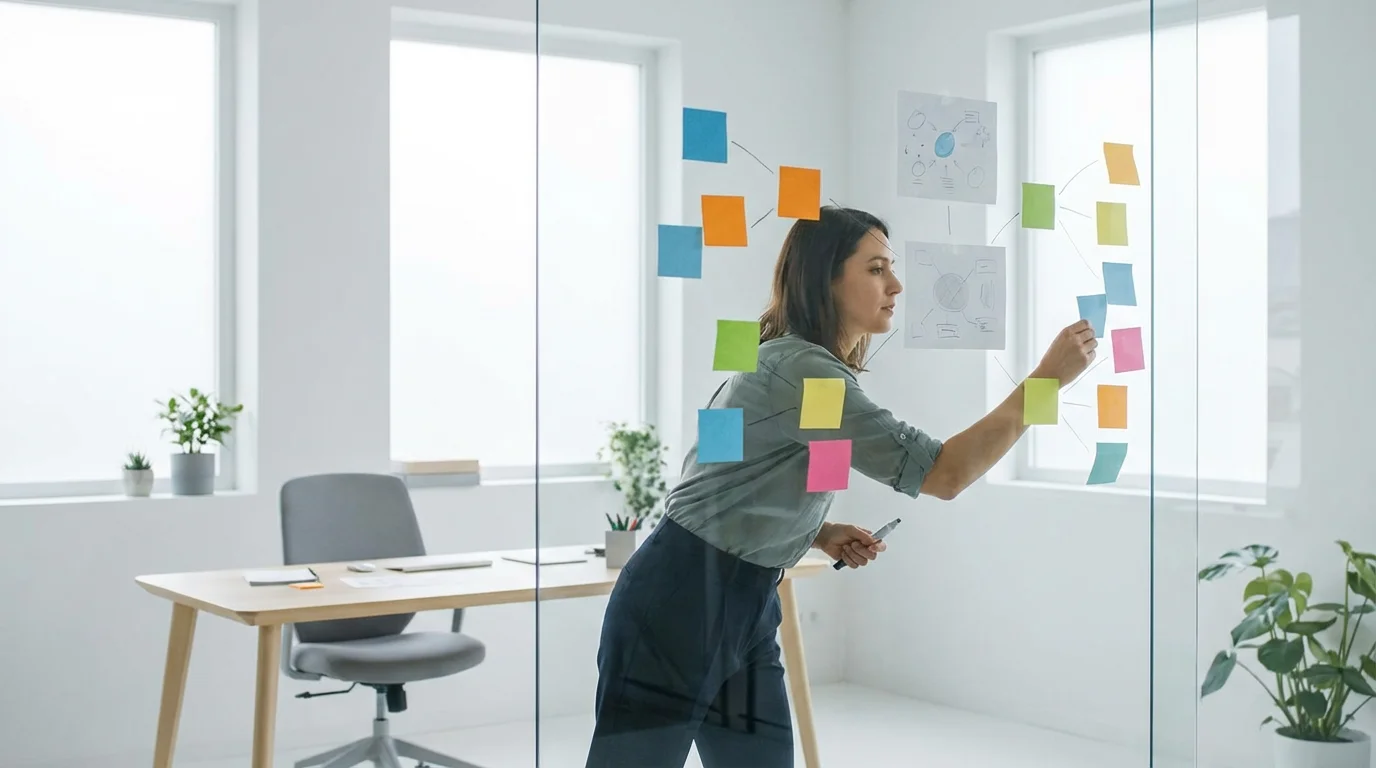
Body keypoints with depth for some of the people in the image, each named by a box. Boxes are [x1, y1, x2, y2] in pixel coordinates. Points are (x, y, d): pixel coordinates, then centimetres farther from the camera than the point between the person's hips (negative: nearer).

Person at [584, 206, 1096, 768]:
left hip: (746, 608, 10)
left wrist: (820, 533, 6)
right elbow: (943, 474, -24)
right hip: (677, 605, -10)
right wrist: (1047, 377, -21)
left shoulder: (815, 371, 11)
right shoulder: (798, 370, -21)